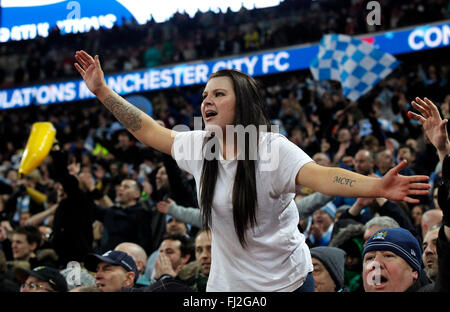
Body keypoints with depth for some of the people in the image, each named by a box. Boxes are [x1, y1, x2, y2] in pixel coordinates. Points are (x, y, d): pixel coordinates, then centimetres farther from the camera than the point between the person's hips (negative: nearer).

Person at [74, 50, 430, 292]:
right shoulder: (199, 146, 0)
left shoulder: (273, 148, -18)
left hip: (286, 281, -5)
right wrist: (102, 91, 12)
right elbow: (150, 131, 13)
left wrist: (376, 186, -51)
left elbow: (319, 176, -33)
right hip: (227, 284, 5)